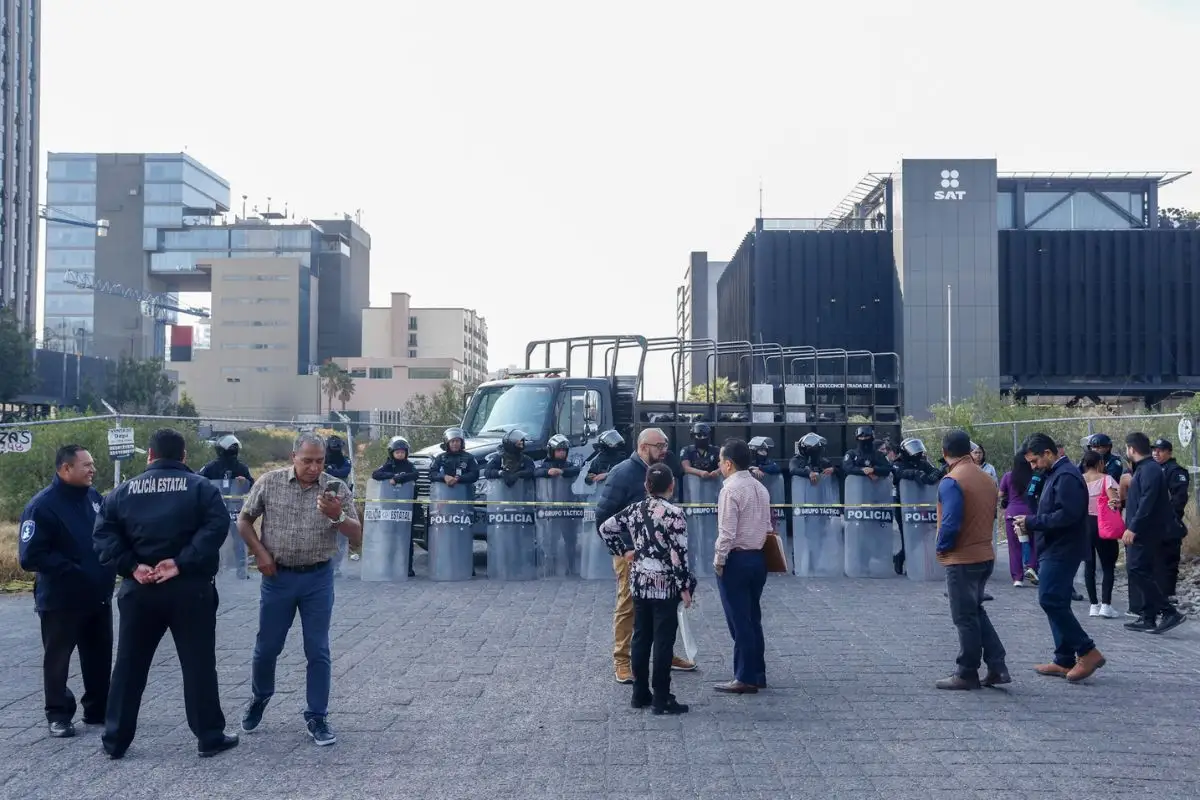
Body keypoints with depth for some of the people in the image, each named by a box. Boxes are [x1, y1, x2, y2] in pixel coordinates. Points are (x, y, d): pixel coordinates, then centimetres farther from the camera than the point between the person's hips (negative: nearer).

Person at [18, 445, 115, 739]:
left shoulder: (94, 497, 4)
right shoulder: (42, 505, -16)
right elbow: (30, 556, -21)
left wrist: (110, 567, 1)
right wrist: (70, 570, -23)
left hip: (98, 596, 6)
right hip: (61, 599, -6)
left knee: (99, 656, 14)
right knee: (57, 659, 7)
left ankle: (98, 709, 26)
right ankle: (58, 715, 19)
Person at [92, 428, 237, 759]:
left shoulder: (124, 490, 7)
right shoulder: (200, 487, -2)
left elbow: (103, 534, -3)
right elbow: (216, 527, -17)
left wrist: (132, 567, -9)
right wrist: (183, 562, -17)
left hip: (139, 590, 3)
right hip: (190, 589, -2)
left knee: (129, 665, 13)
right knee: (198, 663, 5)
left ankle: (115, 739, 20)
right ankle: (210, 737, 9)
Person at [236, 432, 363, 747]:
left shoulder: (336, 489, -6)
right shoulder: (270, 482, -5)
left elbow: (357, 537, -9)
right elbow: (244, 520, 6)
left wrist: (337, 516, -27)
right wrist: (260, 553, -6)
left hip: (318, 578, 0)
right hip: (278, 576, 1)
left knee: (318, 651, 2)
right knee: (266, 647, 12)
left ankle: (316, 718, 13)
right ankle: (260, 697, 39)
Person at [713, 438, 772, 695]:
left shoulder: (730, 490, -15)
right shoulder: (761, 488, 10)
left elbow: (727, 532, -18)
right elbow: (767, 527, 13)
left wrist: (718, 561, -10)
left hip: (736, 560, -8)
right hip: (758, 558, 8)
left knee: (739, 621, -1)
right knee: (753, 619, 15)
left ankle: (745, 678, 4)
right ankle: (758, 674, 20)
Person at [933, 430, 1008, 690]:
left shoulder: (951, 481, -18)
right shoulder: (987, 478, 6)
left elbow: (950, 523, -22)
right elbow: (991, 515, 13)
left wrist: (941, 548, -7)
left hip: (962, 559, -7)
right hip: (986, 555, 8)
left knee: (965, 618, 2)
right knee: (977, 612, 20)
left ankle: (967, 675, 11)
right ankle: (997, 667, 17)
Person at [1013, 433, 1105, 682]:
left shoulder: (1066, 476, -16)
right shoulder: (1054, 474, 17)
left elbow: (1067, 515, -26)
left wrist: (1032, 521, -19)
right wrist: (1031, 522, 7)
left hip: (1061, 550, -11)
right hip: (1054, 549, 11)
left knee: (1050, 600, -13)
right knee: (1056, 603, 11)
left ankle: (1088, 651, -6)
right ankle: (1065, 661, 16)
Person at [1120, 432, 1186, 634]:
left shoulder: (1149, 470, -16)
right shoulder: (1144, 468, 16)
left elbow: (1147, 502, -24)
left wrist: (1133, 528, -25)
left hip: (1146, 532, -10)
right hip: (1146, 532, 10)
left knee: (1138, 571, -13)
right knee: (1147, 575, 11)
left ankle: (1169, 612, -12)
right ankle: (1148, 618, 16)